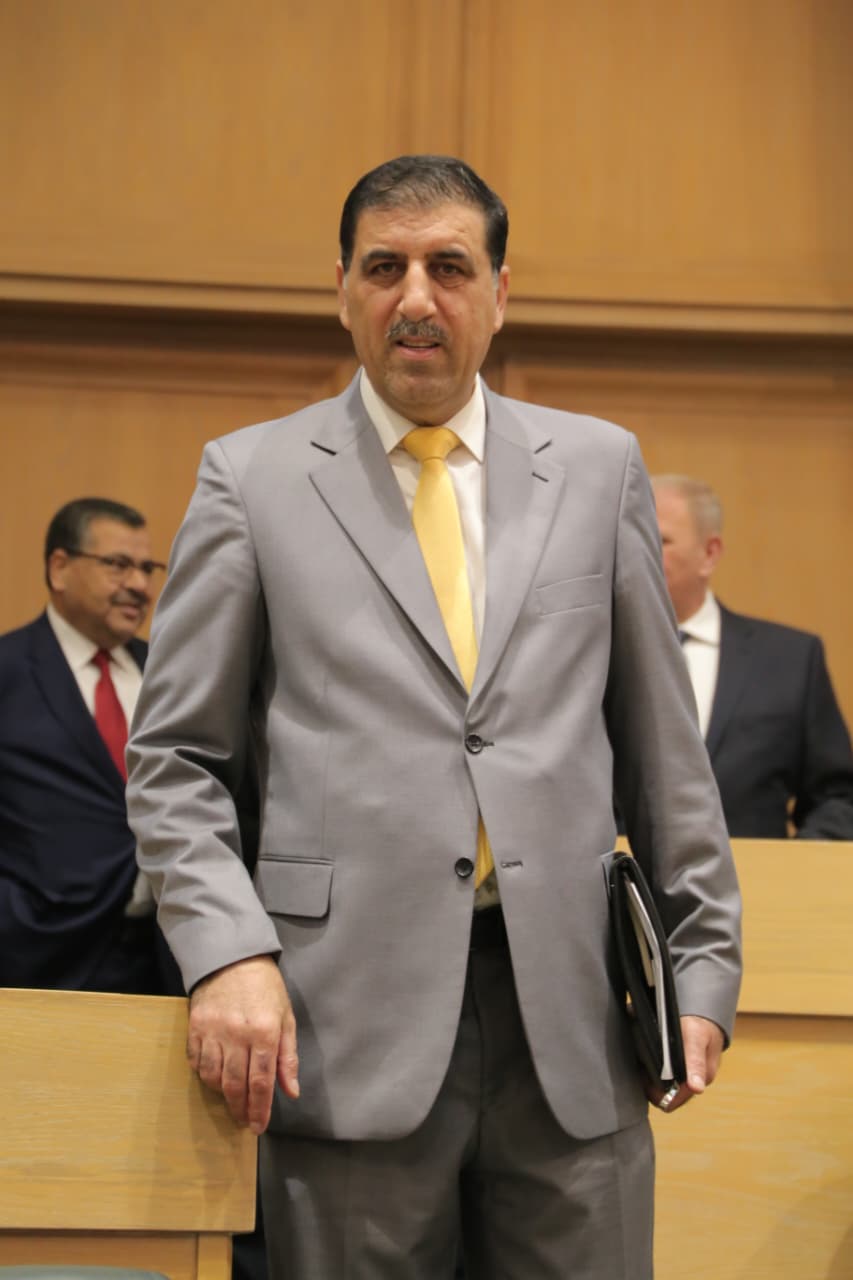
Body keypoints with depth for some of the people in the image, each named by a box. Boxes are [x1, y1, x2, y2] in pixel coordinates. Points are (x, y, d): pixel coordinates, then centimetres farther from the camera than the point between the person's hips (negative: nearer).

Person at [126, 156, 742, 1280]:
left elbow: (663, 741, 14)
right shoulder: (252, 478, 6)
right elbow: (176, 758, 5)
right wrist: (227, 951, -9)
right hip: (351, 1024, -2)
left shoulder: (598, 467, 11)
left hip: (570, 1017, 2)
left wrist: (703, 965, 9)